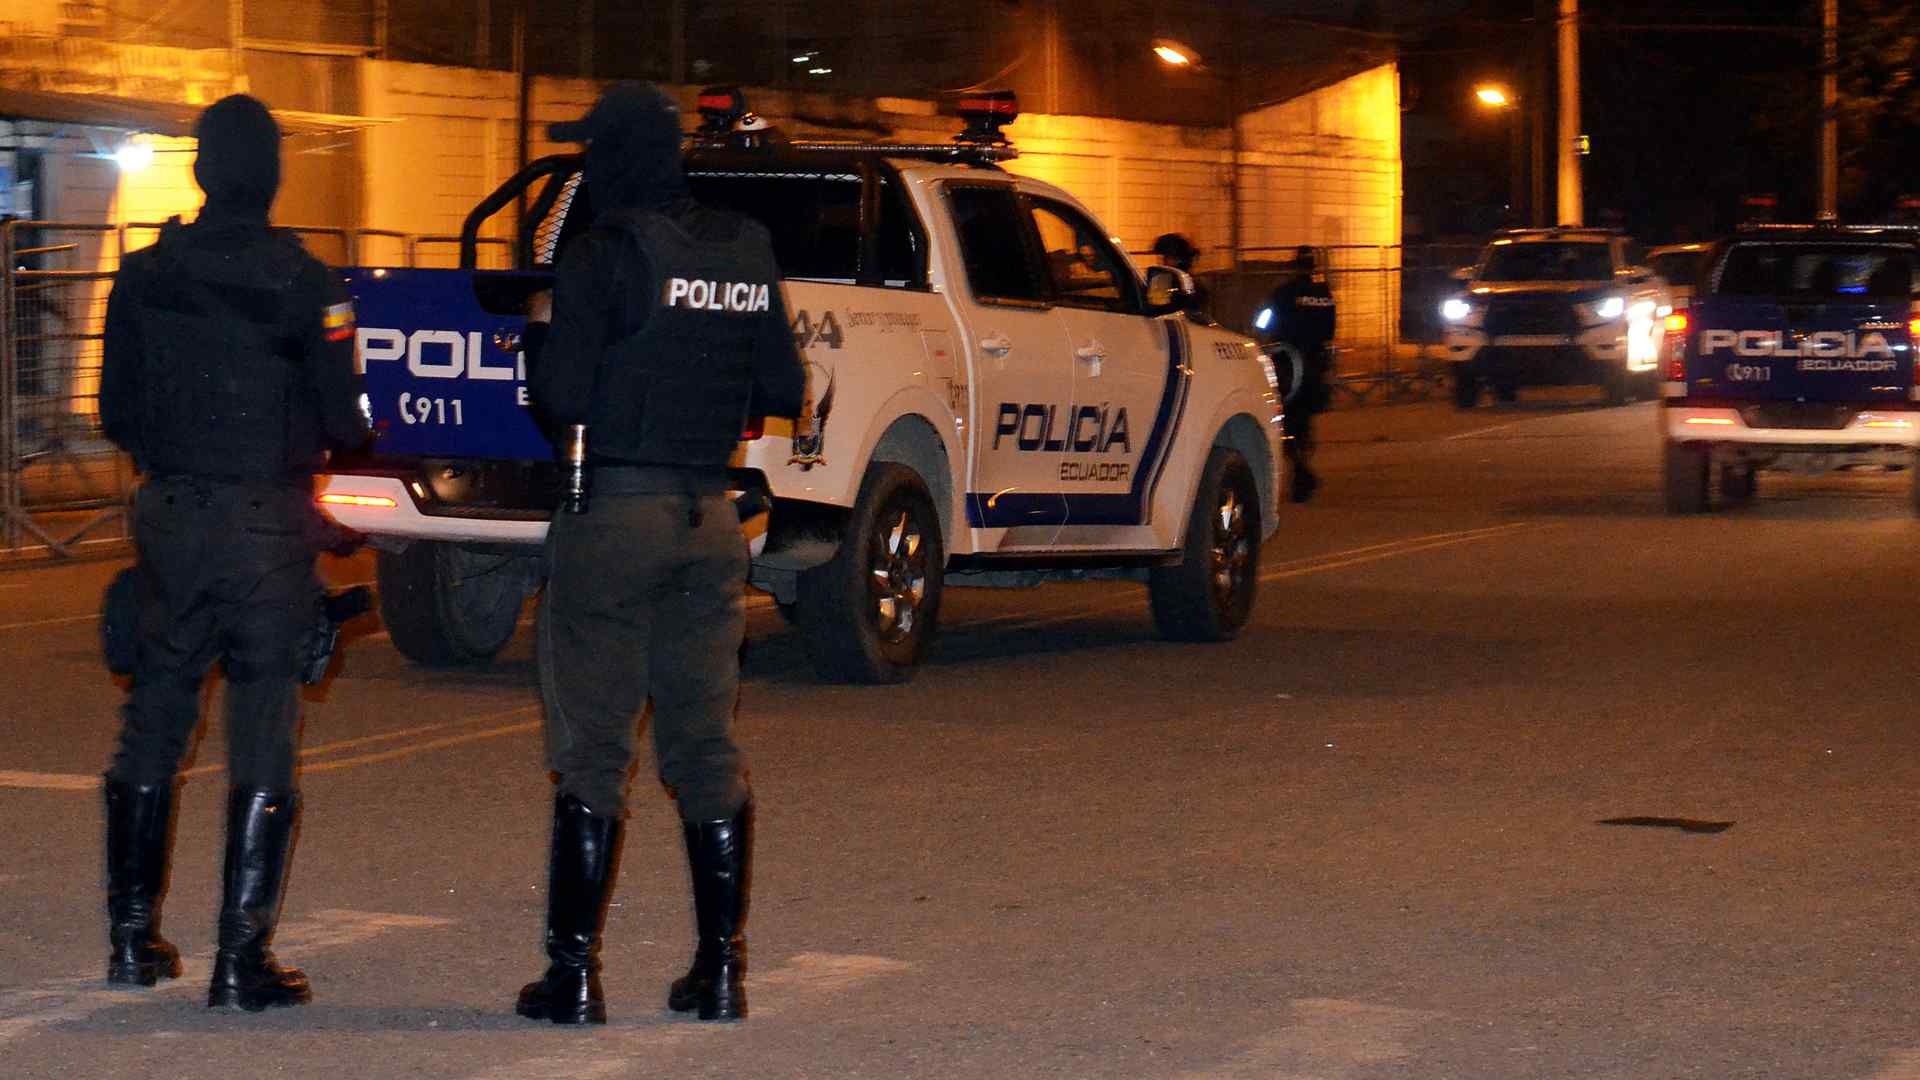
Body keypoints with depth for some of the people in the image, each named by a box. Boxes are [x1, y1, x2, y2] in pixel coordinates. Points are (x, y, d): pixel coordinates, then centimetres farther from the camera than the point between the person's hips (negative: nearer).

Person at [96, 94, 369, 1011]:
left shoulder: (143, 276, 1)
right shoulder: (303, 282, -11)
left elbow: (115, 413, 8)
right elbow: (342, 420, -9)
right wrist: (358, 428, 15)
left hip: (168, 519, 4)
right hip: (268, 526, -4)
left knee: (152, 724, 16)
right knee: (262, 737, 1)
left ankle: (132, 935, 23)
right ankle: (241, 959, -1)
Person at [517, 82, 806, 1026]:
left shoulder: (605, 252, -10)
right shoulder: (745, 252, 7)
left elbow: (563, 401, -14)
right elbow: (783, 391, 9)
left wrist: (537, 339, 6)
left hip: (616, 514, -5)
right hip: (710, 516, 5)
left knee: (591, 748, 0)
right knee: (704, 745, 11)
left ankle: (574, 974, 1)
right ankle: (721, 970, 13)